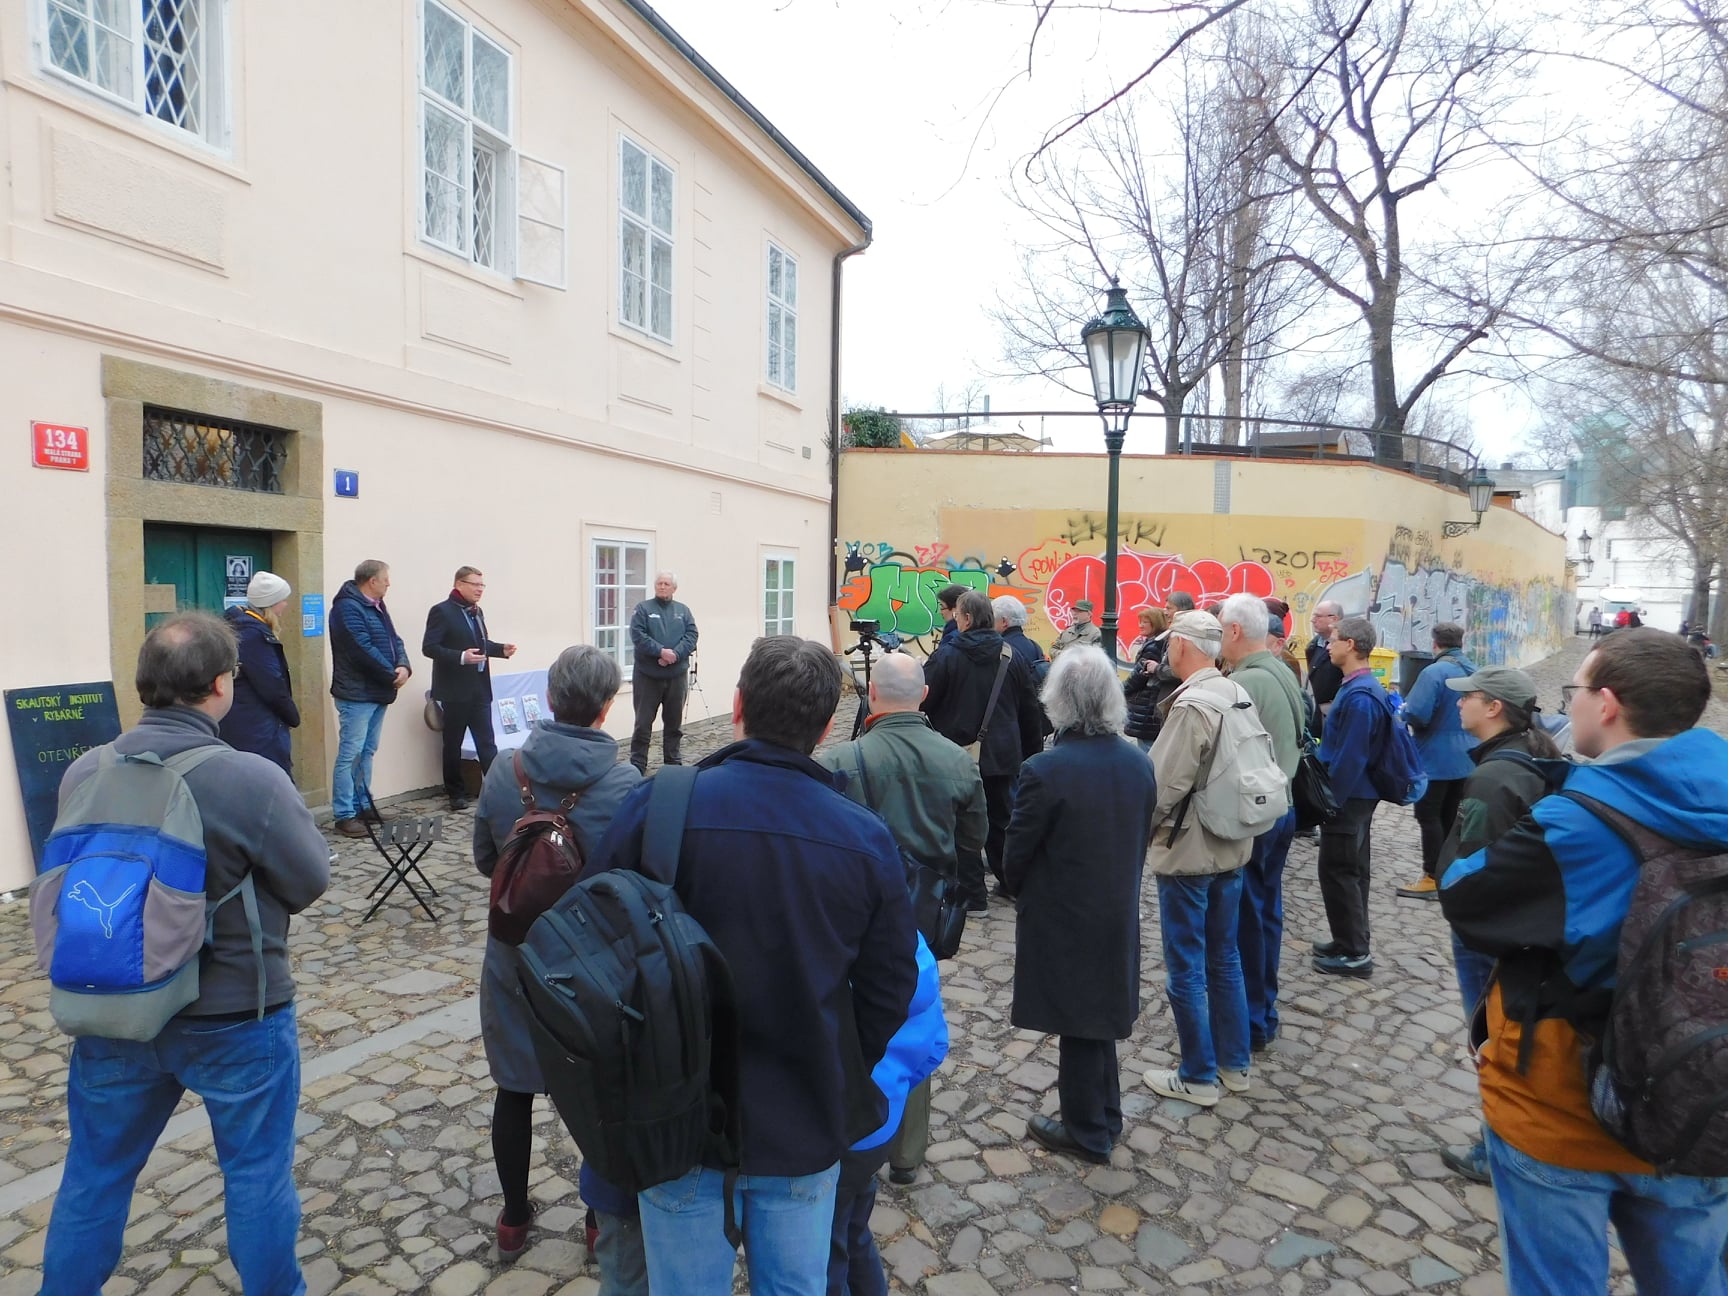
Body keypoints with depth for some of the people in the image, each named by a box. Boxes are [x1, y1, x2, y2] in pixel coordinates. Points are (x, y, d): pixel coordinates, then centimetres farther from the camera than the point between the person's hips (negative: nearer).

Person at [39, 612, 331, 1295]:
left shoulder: (82, 774, -8)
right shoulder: (252, 779, -25)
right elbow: (311, 882, -12)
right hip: (235, 1017, -4)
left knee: (96, 1170, 24)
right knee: (256, 1170, 15)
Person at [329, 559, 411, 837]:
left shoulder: (376, 606, 15)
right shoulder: (348, 608, -14)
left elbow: (394, 640, 12)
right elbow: (364, 650, -22)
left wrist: (404, 666, -8)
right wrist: (393, 675, -13)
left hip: (378, 693, 10)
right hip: (357, 694, -9)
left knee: (367, 752, 15)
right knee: (350, 754, -6)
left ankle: (362, 805, 24)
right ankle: (344, 815, -2)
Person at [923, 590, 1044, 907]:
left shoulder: (947, 657, -13)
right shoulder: (1010, 656, 2)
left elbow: (922, 701, -13)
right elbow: (1030, 709, 7)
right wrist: (1032, 752, 17)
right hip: (1001, 755, 5)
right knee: (1001, 819, 19)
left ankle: (972, 893, 7)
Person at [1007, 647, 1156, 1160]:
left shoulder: (1044, 771, -26)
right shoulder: (1139, 764, -6)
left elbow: (1017, 852, -15)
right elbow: (1140, 841, 4)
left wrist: (1019, 892, 5)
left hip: (1061, 918, -6)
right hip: (1119, 914, 6)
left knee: (1077, 1023, 11)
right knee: (1099, 1012, 23)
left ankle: (1086, 1131, 28)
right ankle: (1104, 1116, 40)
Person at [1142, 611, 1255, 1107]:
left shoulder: (1191, 706, -22)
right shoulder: (1240, 695, 1)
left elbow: (1165, 783, -22)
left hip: (1188, 853, -8)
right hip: (1232, 847, 8)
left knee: (1186, 968, 5)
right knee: (1225, 958, 19)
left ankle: (1198, 1077, 16)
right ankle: (1235, 1063, 32)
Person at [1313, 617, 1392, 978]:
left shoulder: (1359, 696, -24)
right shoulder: (1360, 686, 8)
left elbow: (1349, 757, -25)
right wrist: (1331, 793, 17)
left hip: (1348, 798, -10)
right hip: (1357, 795, 10)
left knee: (1338, 873, -1)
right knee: (1352, 870, 17)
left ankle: (1354, 954, 8)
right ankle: (1351, 942, 28)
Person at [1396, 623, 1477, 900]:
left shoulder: (1434, 672, -21)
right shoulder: (1475, 672, 7)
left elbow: (1416, 716, -25)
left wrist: (1403, 709, -4)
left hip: (1436, 759, -8)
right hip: (1464, 758, 8)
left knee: (1428, 816, -1)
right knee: (1451, 816, 16)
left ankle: (1433, 878, 1)